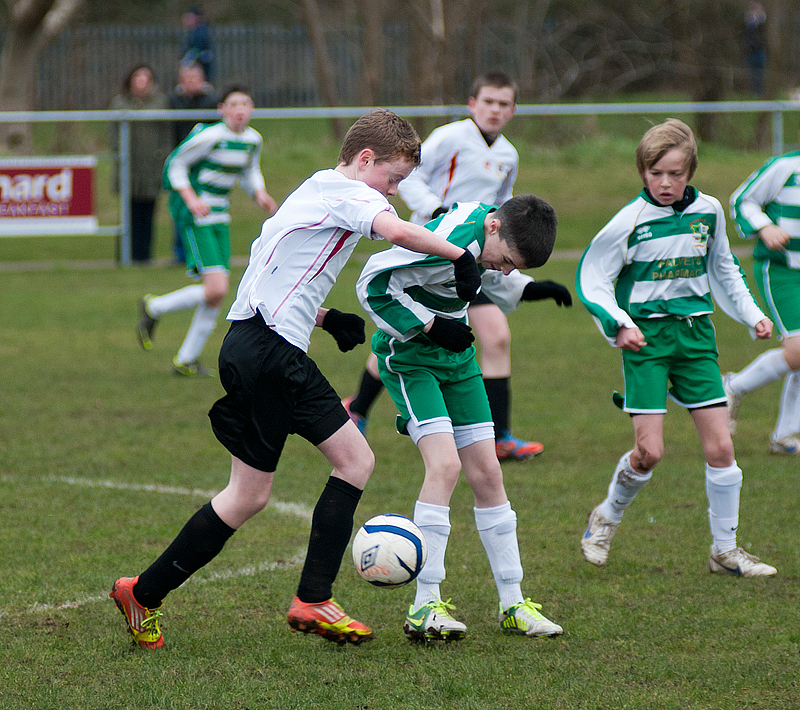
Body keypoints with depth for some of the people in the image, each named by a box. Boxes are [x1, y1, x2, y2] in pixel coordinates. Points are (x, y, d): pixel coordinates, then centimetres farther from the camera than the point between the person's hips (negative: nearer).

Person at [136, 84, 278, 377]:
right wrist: (192, 199, -21)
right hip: (194, 219, -8)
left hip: (219, 220, 8)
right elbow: (175, 165, -8)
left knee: (219, 293, 4)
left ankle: (186, 360, 17)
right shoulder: (210, 136, -16)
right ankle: (153, 308, 5)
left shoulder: (253, 139, 6)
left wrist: (260, 195, 4)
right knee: (215, 289, -18)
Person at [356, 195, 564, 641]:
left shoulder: (484, 231, -3)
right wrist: (430, 326, -24)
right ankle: (425, 607, -19)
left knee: (487, 471, 5)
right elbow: (373, 283, -25)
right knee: (445, 463, -22)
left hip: (457, 355, 8)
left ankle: (512, 603, 12)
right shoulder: (451, 240, -29)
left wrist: (527, 290, 4)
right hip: (409, 356, -8)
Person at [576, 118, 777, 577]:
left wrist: (751, 314, 14)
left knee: (720, 447, -2)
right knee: (649, 450, -10)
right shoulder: (632, 221, -10)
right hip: (647, 334, -4)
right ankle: (607, 518, 19)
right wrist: (618, 323, -19)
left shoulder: (708, 211, 3)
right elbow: (592, 277, -5)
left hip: (695, 332, 4)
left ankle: (726, 550, 11)